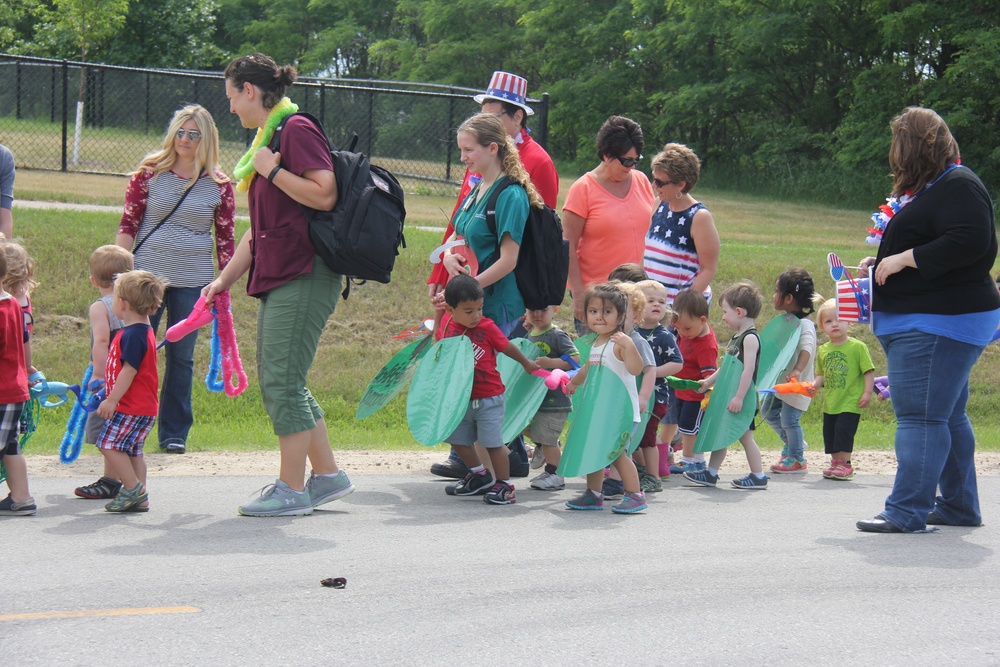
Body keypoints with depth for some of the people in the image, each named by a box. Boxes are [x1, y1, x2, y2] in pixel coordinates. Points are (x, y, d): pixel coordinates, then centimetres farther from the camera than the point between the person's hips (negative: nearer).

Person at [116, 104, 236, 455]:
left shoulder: (219, 185, 2)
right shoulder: (149, 173, 1)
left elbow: (225, 238, 7)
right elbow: (128, 224, 2)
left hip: (193, 281, 1)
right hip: (145, 274, 0)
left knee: (181, 356, 4)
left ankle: (174, 433, 15)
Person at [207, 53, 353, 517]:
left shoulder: (297, 130, -10)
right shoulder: (268, 137, 19)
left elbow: (325, 195, -23)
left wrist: (270, 169, -15)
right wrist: (224, 279, 21)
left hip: (305, 275, -10)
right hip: (278, 278, 10)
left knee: (282, 382, -8)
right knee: (276, 381, 12)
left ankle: (292, 490, -2)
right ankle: (327, 475, 20)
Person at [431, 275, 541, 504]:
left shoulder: (487, 327, -12)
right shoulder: (447, 323, -1)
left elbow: (508, 347, 4)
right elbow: (438, 340, 22)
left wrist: (527, 363, 18)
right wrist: (437, 312, 12)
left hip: (489, 399, -5)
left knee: (493, 442, -6)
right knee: (458, 440, 13)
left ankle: (504, 486, 4)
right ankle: (480, 476, 32)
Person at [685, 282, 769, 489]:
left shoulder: (750, 337, -17)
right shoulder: (736, 337, 13)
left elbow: (748, 369, -24)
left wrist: (739, 397, -26)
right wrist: (709, 381, 23)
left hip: (744, 398, -9)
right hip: (729, 396, 9)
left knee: (745, 436, -3)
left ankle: (758, 476, 5)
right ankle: (711, 472, 18)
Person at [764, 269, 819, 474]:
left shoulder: (804, 324, -23)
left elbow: (807, 349, -37)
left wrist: (797, 371, -49)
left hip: (796, 383, -9)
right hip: (780, 380, 9)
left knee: (789, 419, -2)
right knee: (768, 411, 17)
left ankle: (797, 459, 14)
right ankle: (790, 442, 36)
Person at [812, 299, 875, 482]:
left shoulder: (857, 347, -7)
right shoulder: (823, 350, 8)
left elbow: (869, 371, -7)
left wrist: (867, 393, -14)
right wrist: (814, 385, -5)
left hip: (850, 403, -6)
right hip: (830, 403, 6)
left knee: (844, 431, -10)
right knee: (829, 433, 10)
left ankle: (844, 464, -1)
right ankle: (836, 462, 22)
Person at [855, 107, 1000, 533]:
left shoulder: (958, 186, -14)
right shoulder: (926, 188, 20)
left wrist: (903, 259, -21)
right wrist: (883, 263, 15)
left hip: (938, 323, -11)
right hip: (921, 319, 11)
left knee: (919, 416, -12)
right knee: (947, 417, 15)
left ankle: (907, 511, -13)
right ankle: (958, 506, 22)